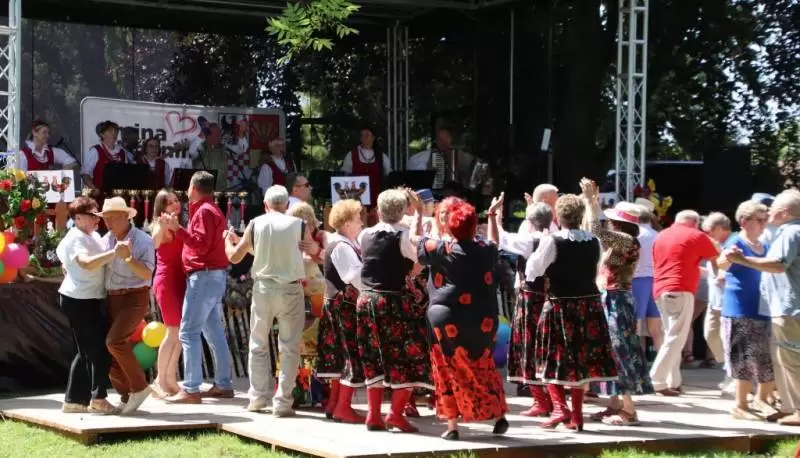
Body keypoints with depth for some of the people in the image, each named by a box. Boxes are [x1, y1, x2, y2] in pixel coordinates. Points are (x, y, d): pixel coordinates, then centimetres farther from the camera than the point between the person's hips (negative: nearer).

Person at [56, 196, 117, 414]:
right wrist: (114, 253, -46)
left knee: (87, 351, 12)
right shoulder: (75, 239, -17)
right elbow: (88, 263, -37)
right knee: (100, 349, -9)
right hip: (79, 300, -10)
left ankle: (74, 400, 18)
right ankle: (98, 399, -4)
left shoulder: (93, 235, 13)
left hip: (92, 299, 10)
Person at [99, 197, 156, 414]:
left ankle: (139, 386, -7)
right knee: (107, 348, 4)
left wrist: (127, 258, -29)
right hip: (111, 299, 7)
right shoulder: (106, 240, 7)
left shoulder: (142, 240, -10)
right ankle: (127, 395, 18)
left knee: (115, 341, -23)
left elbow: (147, 274, -18)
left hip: (134, 298, -7)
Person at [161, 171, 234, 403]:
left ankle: (191, 389, -14)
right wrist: (176, 228, 15)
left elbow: (201, 244, -20)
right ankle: (224, 385, 14)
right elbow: (203, 242, 13)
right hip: (213, 275, 11)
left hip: (204, 276, -11)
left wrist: (177, 228, -20)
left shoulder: (204, 211, -12)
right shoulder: (210, 210, 19)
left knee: (188, 332, -11)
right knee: (214, 332, 12)